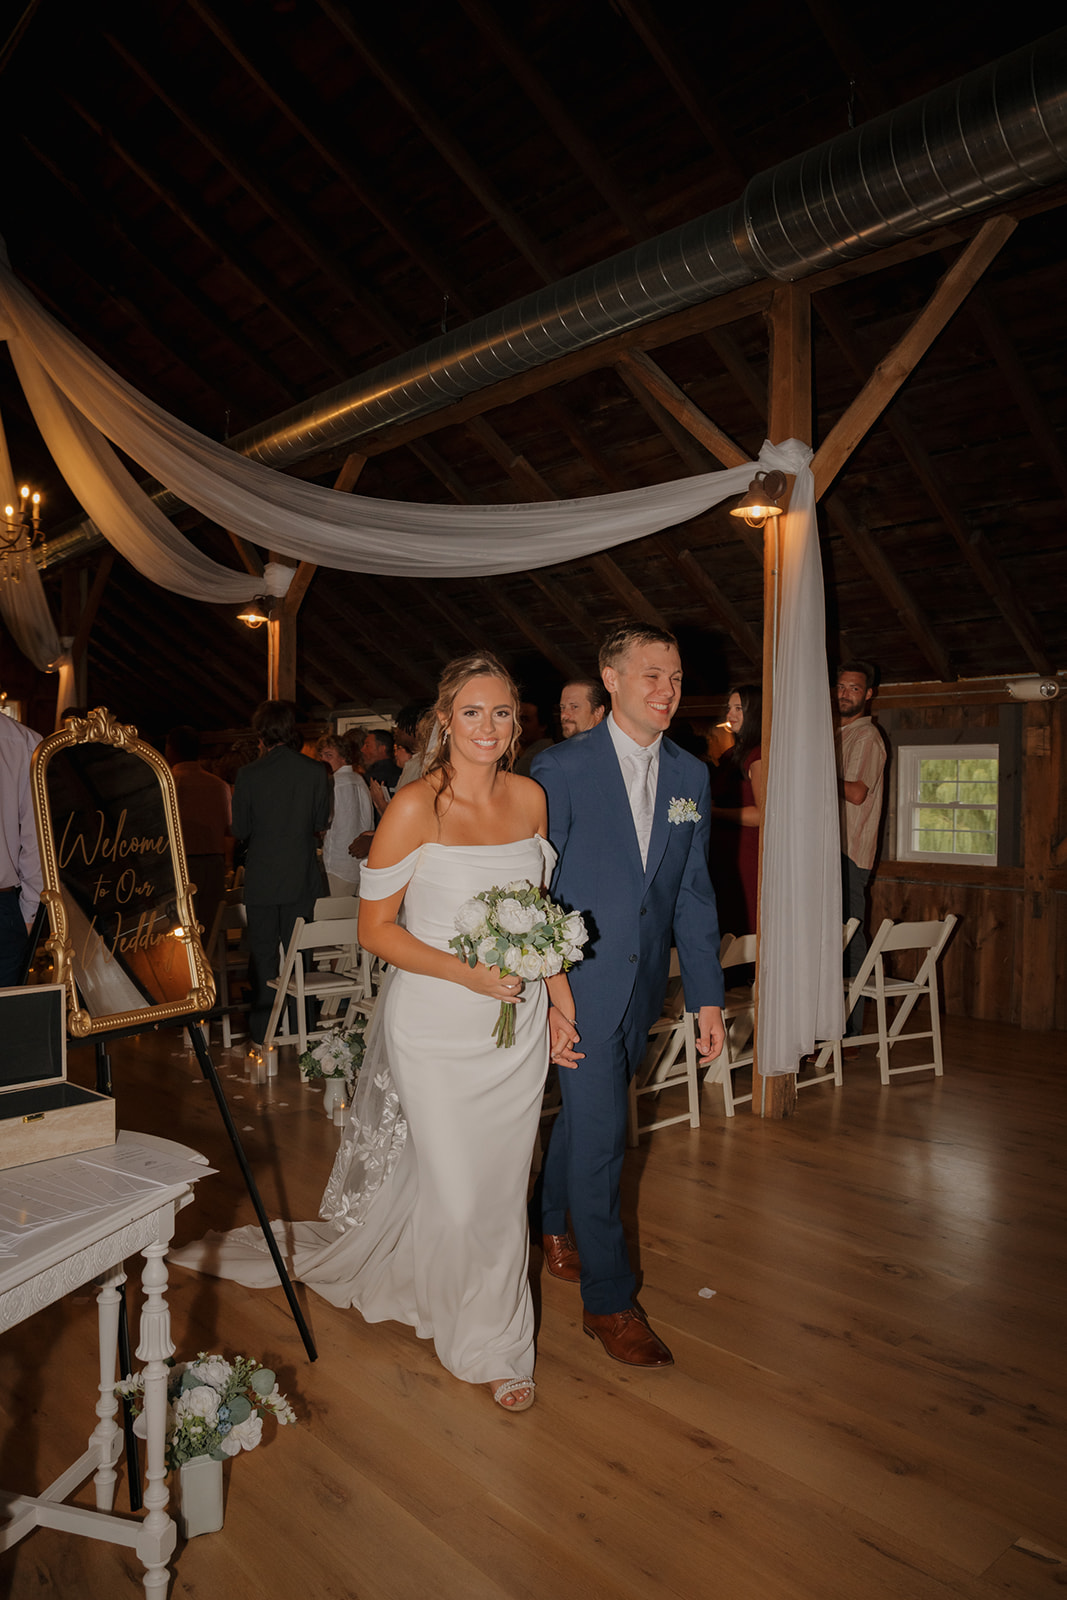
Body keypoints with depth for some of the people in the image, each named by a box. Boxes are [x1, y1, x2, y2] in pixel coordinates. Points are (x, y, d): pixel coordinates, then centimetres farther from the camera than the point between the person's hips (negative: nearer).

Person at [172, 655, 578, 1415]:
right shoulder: (416, 807, -16)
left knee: (502, 1184, 16)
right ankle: (490, 1344, 35)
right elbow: (376, 928, -11)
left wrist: (560, 1003, 5)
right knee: (457, 1190, 6)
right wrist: (464, 972, -22)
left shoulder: (530, 797, -1)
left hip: (519, 1021, 4)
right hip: (437, 1028, -4)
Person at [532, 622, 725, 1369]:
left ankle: (553, 1228, 46)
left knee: (585, 1113, 21)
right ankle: (609, 1299, 17)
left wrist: (709, 996, 3)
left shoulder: (692, 775, 3)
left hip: (641, 984, 5)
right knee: (602, 1131, -1)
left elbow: (694, 892, 6)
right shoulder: (561, 768, -12)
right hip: (580, 983, -5)